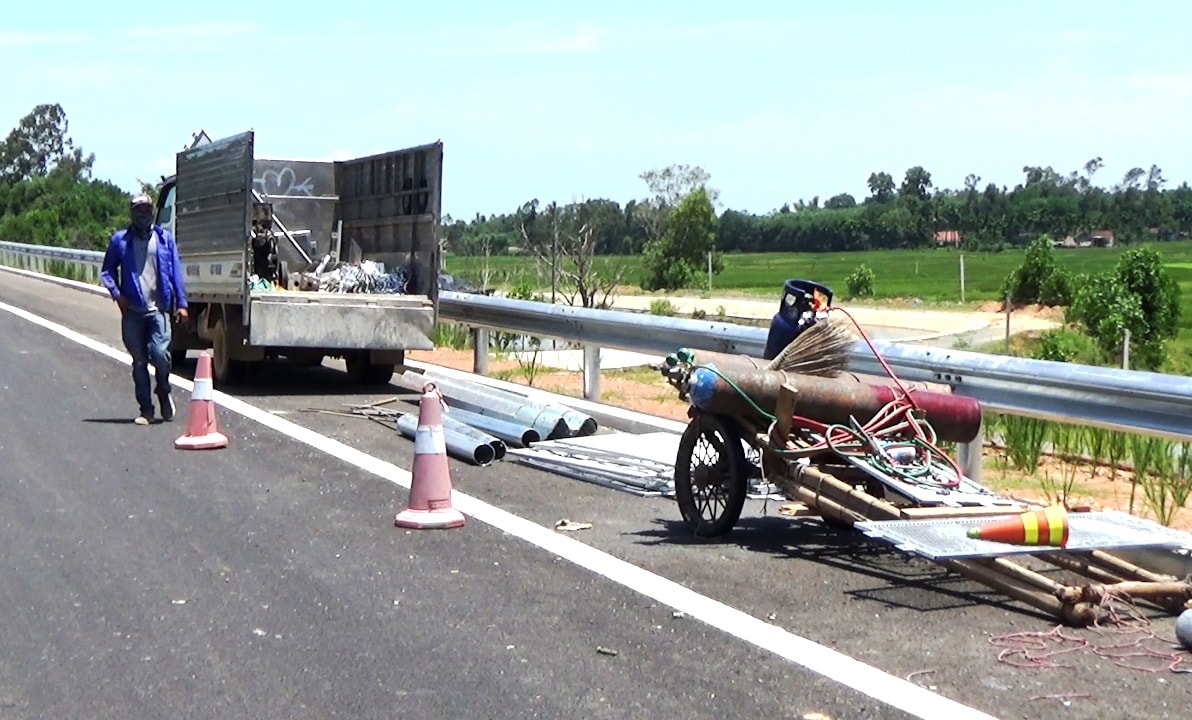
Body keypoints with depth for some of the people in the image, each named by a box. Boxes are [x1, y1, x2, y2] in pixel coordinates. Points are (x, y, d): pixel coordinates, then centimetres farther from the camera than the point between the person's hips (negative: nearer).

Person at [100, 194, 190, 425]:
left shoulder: (164, 238, 9)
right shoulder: (120, 239, 7)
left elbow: (176, 272, 7)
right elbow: (107, 271, 11)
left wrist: (181, 303, 0)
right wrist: (116, 293, -6)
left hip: (159, 309, -1)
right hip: (132, 310, 1)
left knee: (159, 353, -16)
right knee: (139, 361, 4)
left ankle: (164, 393, 12)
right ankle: (146, 410, 13)